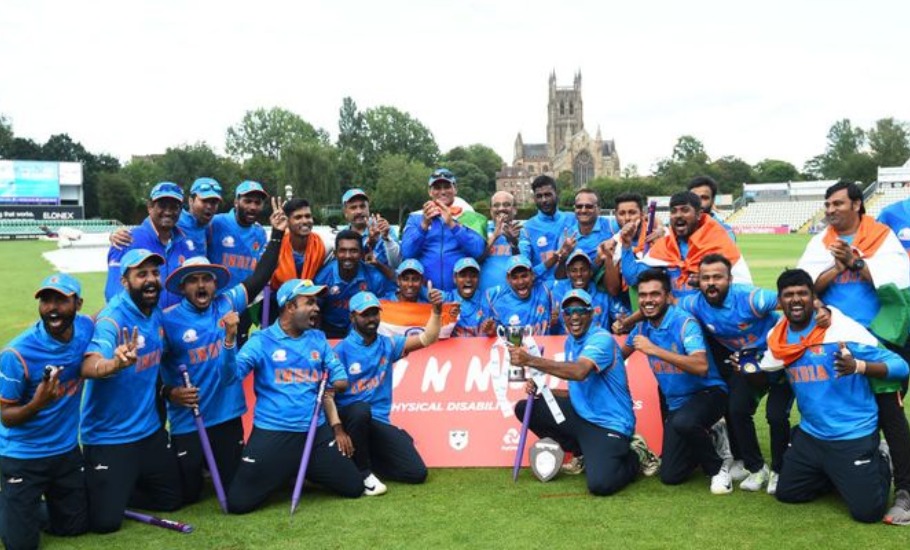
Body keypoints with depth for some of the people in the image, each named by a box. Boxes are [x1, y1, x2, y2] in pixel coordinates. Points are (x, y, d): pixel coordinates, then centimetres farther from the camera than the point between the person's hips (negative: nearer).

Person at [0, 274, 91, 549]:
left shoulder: (86, 328, -12)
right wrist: (37, 405, -36)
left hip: (67, 450, 4)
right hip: (23, 456, -4)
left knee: (75, 528, 14)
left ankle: (46, 497, 40)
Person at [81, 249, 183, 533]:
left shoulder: (157, 313, -1)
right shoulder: (112, 318, -22)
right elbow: (88, 367, -40)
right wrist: (115, 363, -59)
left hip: (150, 430, 7)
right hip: (108, 437, -7)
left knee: (172, 499, 16)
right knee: (106, 520, -6)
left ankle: (115, 489, 35)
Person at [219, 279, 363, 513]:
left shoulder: (318, 339, 8)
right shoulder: (262, 341, -5)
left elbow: (340, 375, 10)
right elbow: (230, 375, -15)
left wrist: (338, 383, -14)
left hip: (316, 431, 4)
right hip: (272, 433, -4)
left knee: (354, 488, 5)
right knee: (238, 502, -7)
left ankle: (305, 472, 30)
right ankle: (282, 474, 24)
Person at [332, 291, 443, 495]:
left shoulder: (388, 344, 7)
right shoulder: (342, 350, -7)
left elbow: (426, 339, 4)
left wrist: (436, 311, -13)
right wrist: (338, 430, -24)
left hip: (379, 422, 4)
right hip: (350, 417, -4)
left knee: (417, 472, -6)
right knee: (361, 409, -41)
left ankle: (364, 459, 15)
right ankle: (363, 473, -19)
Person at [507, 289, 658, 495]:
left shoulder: (602, 339, -18)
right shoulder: (570, 342, 9)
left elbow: (579, 372, -37)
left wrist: (530, 360, -40)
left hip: (609, 423, -8)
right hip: (581, 415, 8)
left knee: (600, 484, -28)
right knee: (524, 408, 1)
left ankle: (634, 456, 8)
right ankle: (584, 452, 10)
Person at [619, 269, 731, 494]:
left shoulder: (684, 322, -20)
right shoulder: (642, 327, 0)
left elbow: (701, 366, -35)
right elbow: (621, 354, 20)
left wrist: (655, 350, -37)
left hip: (708, 393, -6)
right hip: (675, 404, 6)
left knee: (683, 422, -40)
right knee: (670, 476, 1)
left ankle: (717, 467, -11)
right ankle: (703, 440, 29)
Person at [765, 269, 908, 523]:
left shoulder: (842, 330, -19)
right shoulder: (778, 338, -1)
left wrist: (857, 366, -36)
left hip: (853, 437, -6)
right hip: (810, 435, 6)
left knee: (867, 511, -6)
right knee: (787, 493, 14)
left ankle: (879, 466, 25)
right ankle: (835, 474, 37)